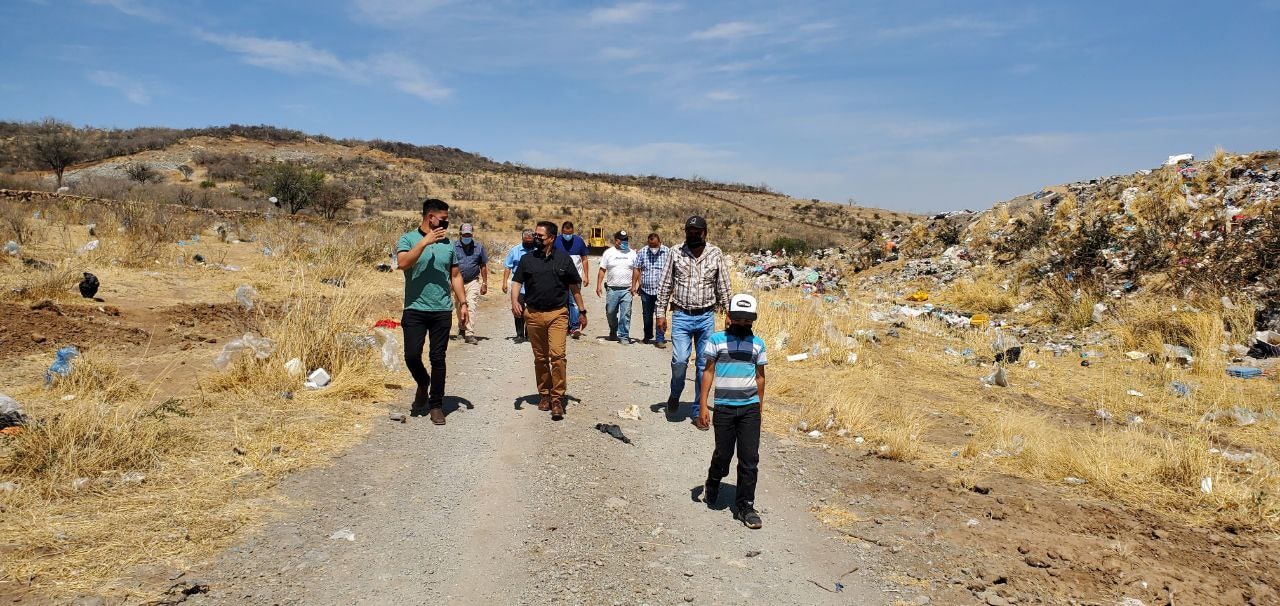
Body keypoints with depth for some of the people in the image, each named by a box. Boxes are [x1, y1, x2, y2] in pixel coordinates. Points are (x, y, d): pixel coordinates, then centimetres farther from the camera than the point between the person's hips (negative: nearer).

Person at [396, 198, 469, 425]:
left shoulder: (448, 244, 11)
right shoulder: (408, 239, 0)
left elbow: (456, 276, 15)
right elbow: (402, 264, -19)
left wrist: (463, 304, 8)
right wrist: (425, 241, -20)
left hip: (442, 311, 2)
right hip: (415, 310, -2)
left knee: (438, 359, 4)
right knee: (412, 356, -4)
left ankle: (436, 405, 14)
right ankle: (423, 384, 28)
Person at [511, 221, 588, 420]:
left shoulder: (564, 259, 3)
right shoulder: (527, 259, 8)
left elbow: (575, 287, 9)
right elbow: (516, 282, 6)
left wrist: (582, 311, 10)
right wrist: (514, 301, -14)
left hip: (558, 314, -2)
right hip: (533, 314, 3)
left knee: (557, 354, -15)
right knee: (540, 358, 11)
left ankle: (557, 398, -9)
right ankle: (544, 394, 25)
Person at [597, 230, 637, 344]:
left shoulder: (632, 253, 9)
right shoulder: (609, 253, 7)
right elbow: (602, 270, 6)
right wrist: (598, 285, -1)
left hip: (627, 289, 0)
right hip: (612, 289, 0)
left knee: (625, 314, -5)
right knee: (610, 313, 8)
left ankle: (624, 336, 1)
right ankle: (613, 332, 31)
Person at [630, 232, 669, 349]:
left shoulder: (667, 252, -1)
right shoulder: (642, 253, 3)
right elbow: (636, 269, 5)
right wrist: (634, 285, -1)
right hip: (646, 290, 2)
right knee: (647, 315, 14)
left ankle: (660, 340, -1)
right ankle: (648, 337, 31)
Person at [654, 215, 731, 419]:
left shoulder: (716, 255, 1)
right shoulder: (676, 253, 0)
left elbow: (723, 288, 6)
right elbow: (664, 285, 5)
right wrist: (661, 313, 2)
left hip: (706, 317, 1)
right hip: (681, 316, -1)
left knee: (704, 365, 5)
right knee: (679, 360, -14)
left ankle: (698, 410, 18)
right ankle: (675, 395, 16)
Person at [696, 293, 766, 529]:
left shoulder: (757, 343, 6)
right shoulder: (717, 340, -1)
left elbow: (760, 377, 14)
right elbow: (708, 372, 0)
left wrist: (759, 406, 15)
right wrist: (703, 406, -4)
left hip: (750, 407, 2)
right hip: (724, 407, -2)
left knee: (750, 458, 0)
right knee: (723, 454, 7)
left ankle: (745, 506, 10)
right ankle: (712, 485, 37)